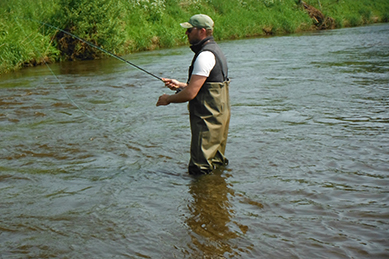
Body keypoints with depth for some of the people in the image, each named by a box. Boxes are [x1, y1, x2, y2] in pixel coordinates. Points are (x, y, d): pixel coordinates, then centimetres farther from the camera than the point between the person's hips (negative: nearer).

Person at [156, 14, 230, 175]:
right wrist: (181, 85, 16)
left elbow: (190, 94, -22)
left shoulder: (205, 55, -19)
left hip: (207, 118, -11)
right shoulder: (214, 50, 15)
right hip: (219, 114, 11)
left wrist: (168, 99, -5)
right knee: (216, 161, 22)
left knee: (200, 171, -6)